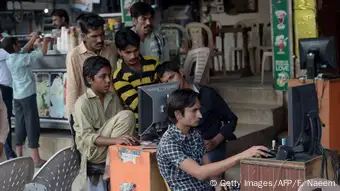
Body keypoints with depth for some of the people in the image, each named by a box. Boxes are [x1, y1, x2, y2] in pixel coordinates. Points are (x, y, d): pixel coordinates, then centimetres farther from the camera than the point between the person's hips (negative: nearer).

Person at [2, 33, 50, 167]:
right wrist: (45, 41, 6)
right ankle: (36, 159, -4)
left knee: (20, 124, 12)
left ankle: (19, 156, 16)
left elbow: (24, 50, 23)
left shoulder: (9, 59, 6)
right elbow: (42, 53, -11)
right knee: (32, 125, -5)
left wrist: (33, 38, 21)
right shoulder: (21, 58, -17)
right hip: (27, 95, -8)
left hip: (17, 95, 8)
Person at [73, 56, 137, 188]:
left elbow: (121, 126, 8)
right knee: (127, 116, -22)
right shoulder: (82, 103, -10)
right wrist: (115, 140, -32)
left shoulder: (113, 98, 9)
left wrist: (127, 138, -15)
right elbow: (86, 138, -18)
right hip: (93, 151, -5)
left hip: (112, 149, 5)